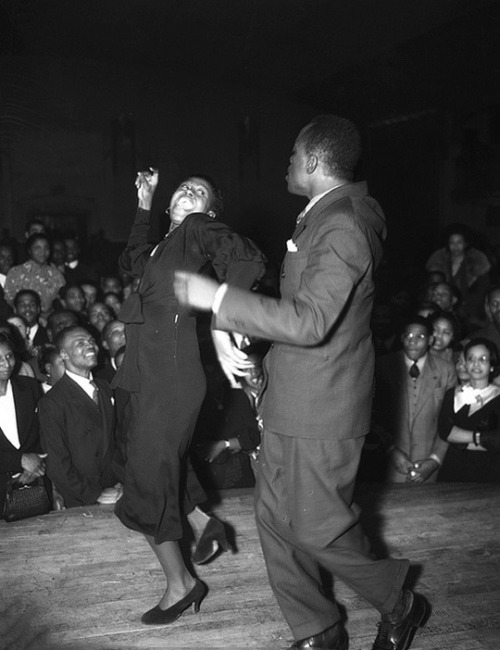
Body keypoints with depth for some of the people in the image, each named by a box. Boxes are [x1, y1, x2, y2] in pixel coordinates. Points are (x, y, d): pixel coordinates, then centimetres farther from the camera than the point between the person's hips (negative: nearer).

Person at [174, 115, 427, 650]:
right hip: (290, 404, 10)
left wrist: (215, 297, -26)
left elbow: (308, 321, -30)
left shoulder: (343, 226, -20)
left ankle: (399, 604, 27)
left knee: (318, 528, 2)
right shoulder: (321, 217, 12)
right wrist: (225, 330, 8)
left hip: (321, 410, -10)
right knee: (274, 516, 13)